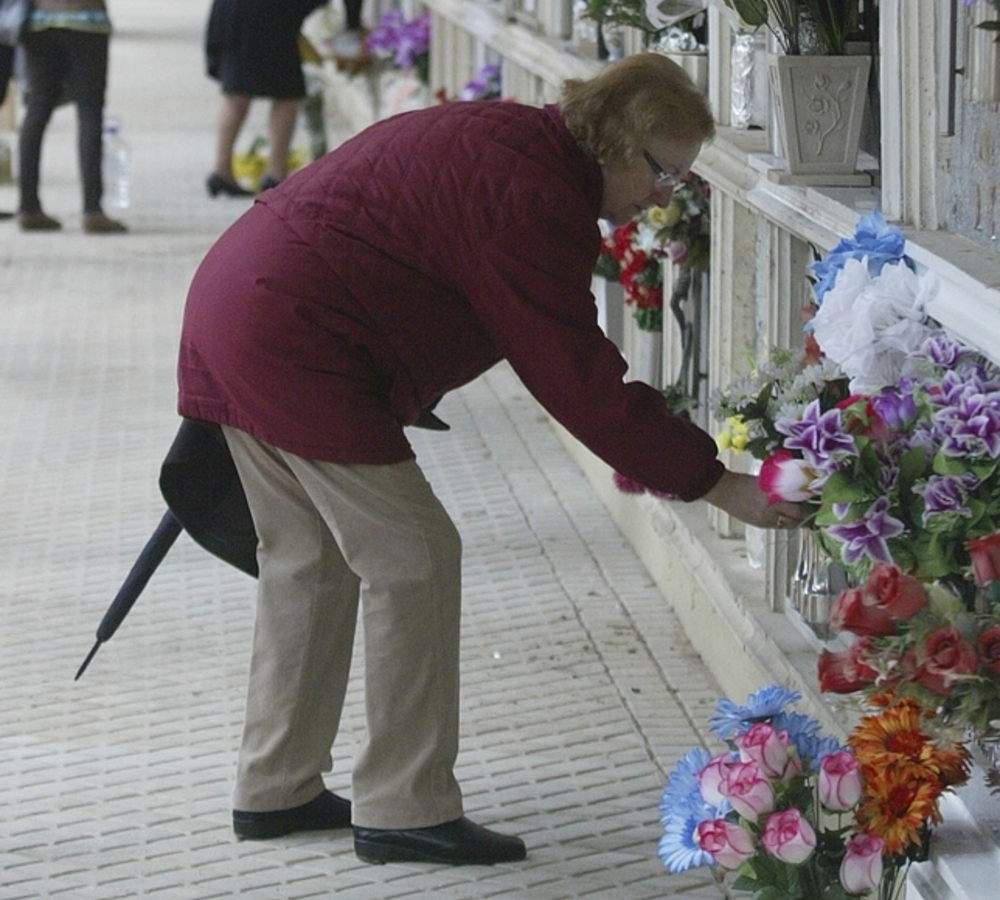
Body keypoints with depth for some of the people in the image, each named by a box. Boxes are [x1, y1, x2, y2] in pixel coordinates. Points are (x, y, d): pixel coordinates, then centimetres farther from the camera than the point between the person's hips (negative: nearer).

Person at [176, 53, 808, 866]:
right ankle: (405, 810, 1)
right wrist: (718, 484, -15)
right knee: (413, 558, -4)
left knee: (311, 560, 18)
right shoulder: (533, 194, -18)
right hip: (296, 348, -11)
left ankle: (275, 790, 25)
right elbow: (579, 376, -18)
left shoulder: (508, 141, 14)